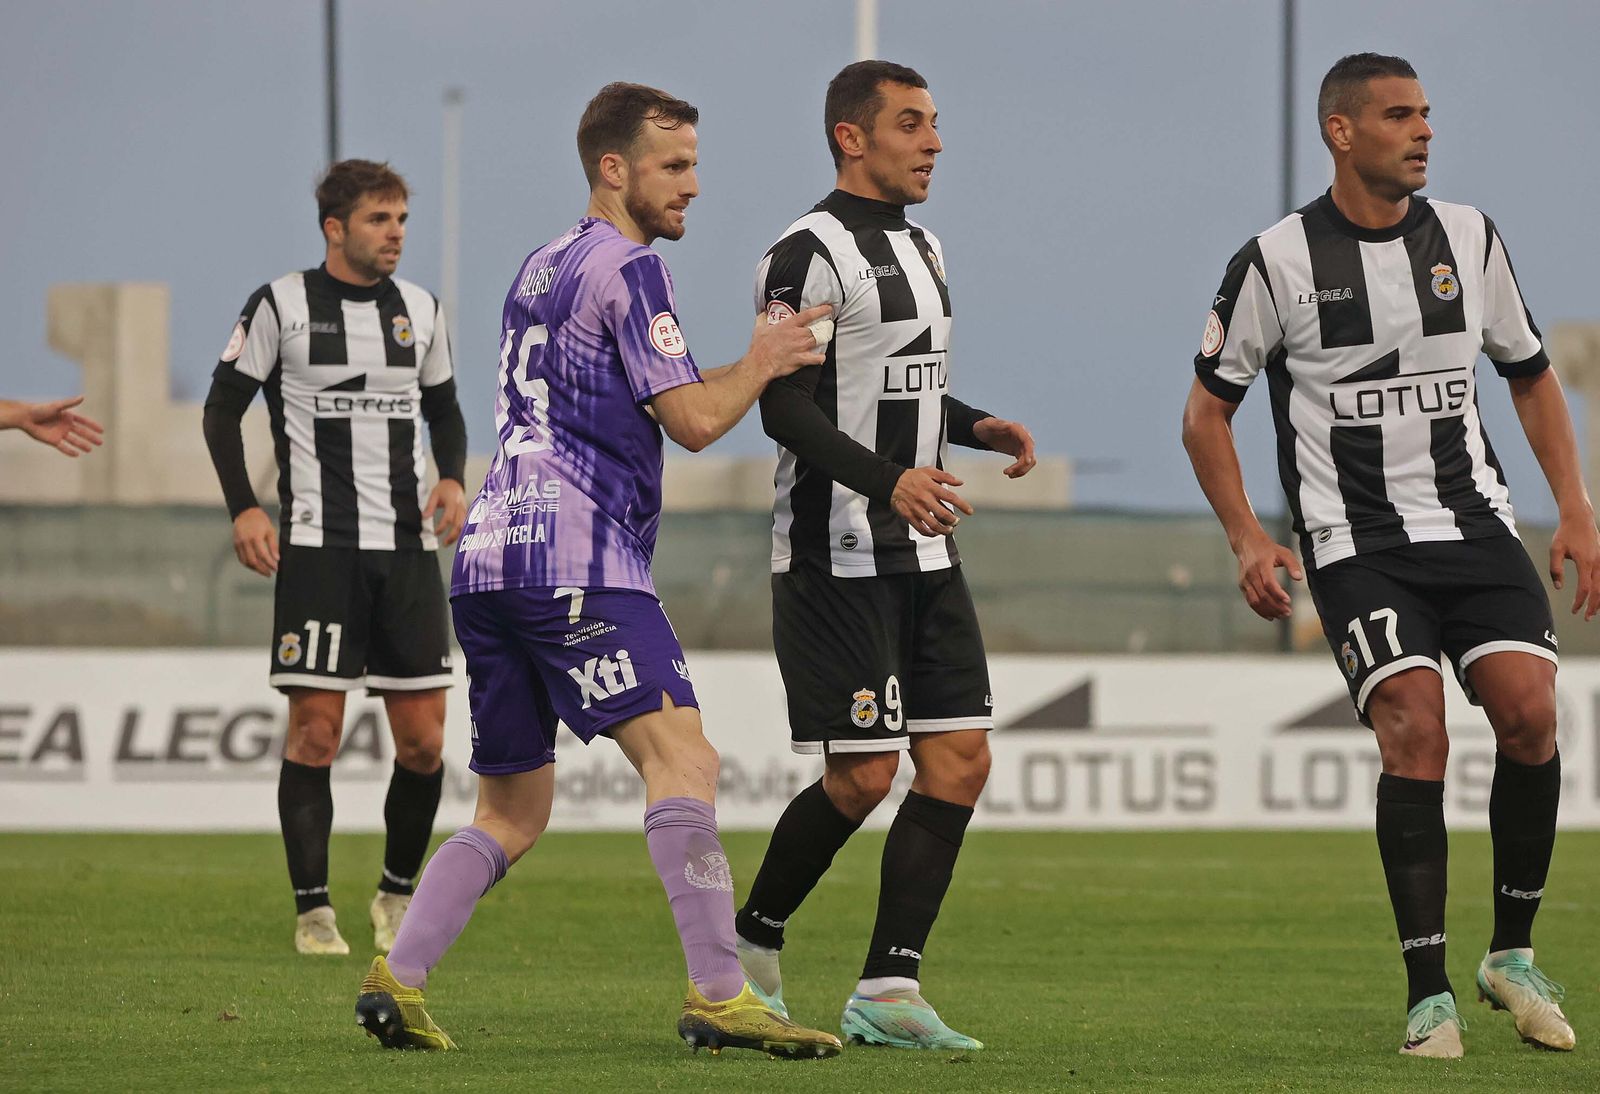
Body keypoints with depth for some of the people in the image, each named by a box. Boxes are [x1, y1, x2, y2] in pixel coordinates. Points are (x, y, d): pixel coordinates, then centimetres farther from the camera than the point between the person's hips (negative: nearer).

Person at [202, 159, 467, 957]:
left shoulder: (420, 310, 11)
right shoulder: (281, 306, -2)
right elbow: (223, 407, 2)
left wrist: (453, 478, 2)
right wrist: (243, 508, -10)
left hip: (408, 547, 4)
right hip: (317, 547, -4)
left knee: (423, 742, 1)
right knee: (315, 732, -7)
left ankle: (397, 893, 19)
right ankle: (312, 911, 2)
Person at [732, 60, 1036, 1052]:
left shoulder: (922, 248, 17)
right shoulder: (810, 254, -12)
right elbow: (785, 409, -19)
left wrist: (978, 428, 10)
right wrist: (888, 480, -30)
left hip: (923, 556, 9)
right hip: (837, 558, -9)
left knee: (961, 760, -1)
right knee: (862, 777, -8)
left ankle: (887, 990, 0)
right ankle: (752, 942, 15)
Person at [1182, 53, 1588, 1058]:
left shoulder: (1468, 238, 8)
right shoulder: (1278, 261, -3)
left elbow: (1532, 375, 19)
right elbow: (1207, 411, 5)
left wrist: (1577, 512, 10)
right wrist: (1248, 539, -6)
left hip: (1474, 522, 3)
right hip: (1355, 541, -3)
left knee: (1529, 711, -15)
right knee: (1414, 730, -20)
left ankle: (1513, 955, 5)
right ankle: (1430, 998, -13)